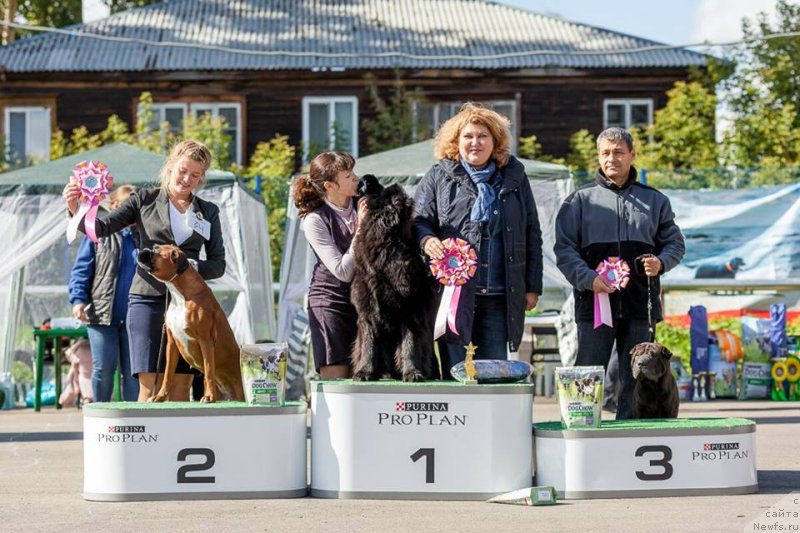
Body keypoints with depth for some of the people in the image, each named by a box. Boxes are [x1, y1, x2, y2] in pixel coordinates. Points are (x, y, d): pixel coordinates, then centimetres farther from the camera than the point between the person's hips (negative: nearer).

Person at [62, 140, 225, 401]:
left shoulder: (208, 212, 14)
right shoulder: (145, 199, 8)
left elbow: (218, 263, 11)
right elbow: (102, 228, 3)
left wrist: (194, 267, -10)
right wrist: (76, 210, -16)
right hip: (148, 299, -2)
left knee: (181, 387, -1)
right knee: (149, 385, -8)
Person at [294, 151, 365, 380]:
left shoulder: (363, 204, 1)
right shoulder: (315, 220, -12)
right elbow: (343, 272, -16)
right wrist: (361, 230, -18)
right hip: (331, 303, -4)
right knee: (335, 383, -5)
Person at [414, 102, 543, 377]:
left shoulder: (514, 177, 13)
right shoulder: (438, 177, 8)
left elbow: (532, 233, 14)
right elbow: (419, 220, 6)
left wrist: (533, 286, 9)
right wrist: (427, 240, -18)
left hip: (500, 295, 2)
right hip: (454, 292, -2)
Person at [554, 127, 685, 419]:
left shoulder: (654, 200, 14)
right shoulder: (580, 200, 7)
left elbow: (674, 242, 18)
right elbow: (564, 248, 1)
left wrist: (661, 262, -5)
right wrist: (588, 278, -15)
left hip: (641, 305, 2)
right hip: (595, 301, -2)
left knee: (636, 379, 6)